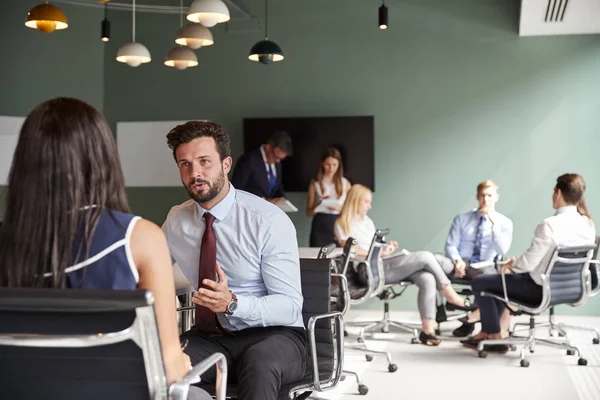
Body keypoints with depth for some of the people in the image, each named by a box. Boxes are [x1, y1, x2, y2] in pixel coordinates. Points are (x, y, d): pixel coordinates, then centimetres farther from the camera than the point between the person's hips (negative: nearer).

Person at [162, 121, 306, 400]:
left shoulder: (269, 220, -14)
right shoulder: (176, 220, 3)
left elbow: (290, 307, -16)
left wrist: (233, 303, -32)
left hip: (272, 336, -3)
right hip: (209, 336, 4)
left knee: (259, 362, -38)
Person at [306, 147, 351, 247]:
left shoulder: (345, 184, 7)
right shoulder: (315, 184, 5)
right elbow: (309, 212, 5)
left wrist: (341, 208, -11)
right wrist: (320, 204, -12)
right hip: (320, 227, -1)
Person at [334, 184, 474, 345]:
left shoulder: (368, 221, 26)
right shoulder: (343, 224, 2)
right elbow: (350, 249, -12)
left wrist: (386, 249, 1)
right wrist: (379, 253, -15)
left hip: (389, 264, 8)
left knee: (427, 278, -21)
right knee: (425, 257, -20)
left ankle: (427, 329, -21)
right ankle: (451, 295, -3)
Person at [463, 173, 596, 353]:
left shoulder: (550, 225, -28)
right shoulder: (589, 224, -4)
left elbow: (528, 263, -24)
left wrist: (512, 264, 0)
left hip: (542, 290, -8)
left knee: (479, 282, 9)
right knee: (505, 279, 30)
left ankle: (497, 337, 20)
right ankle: (488, 331, 34)